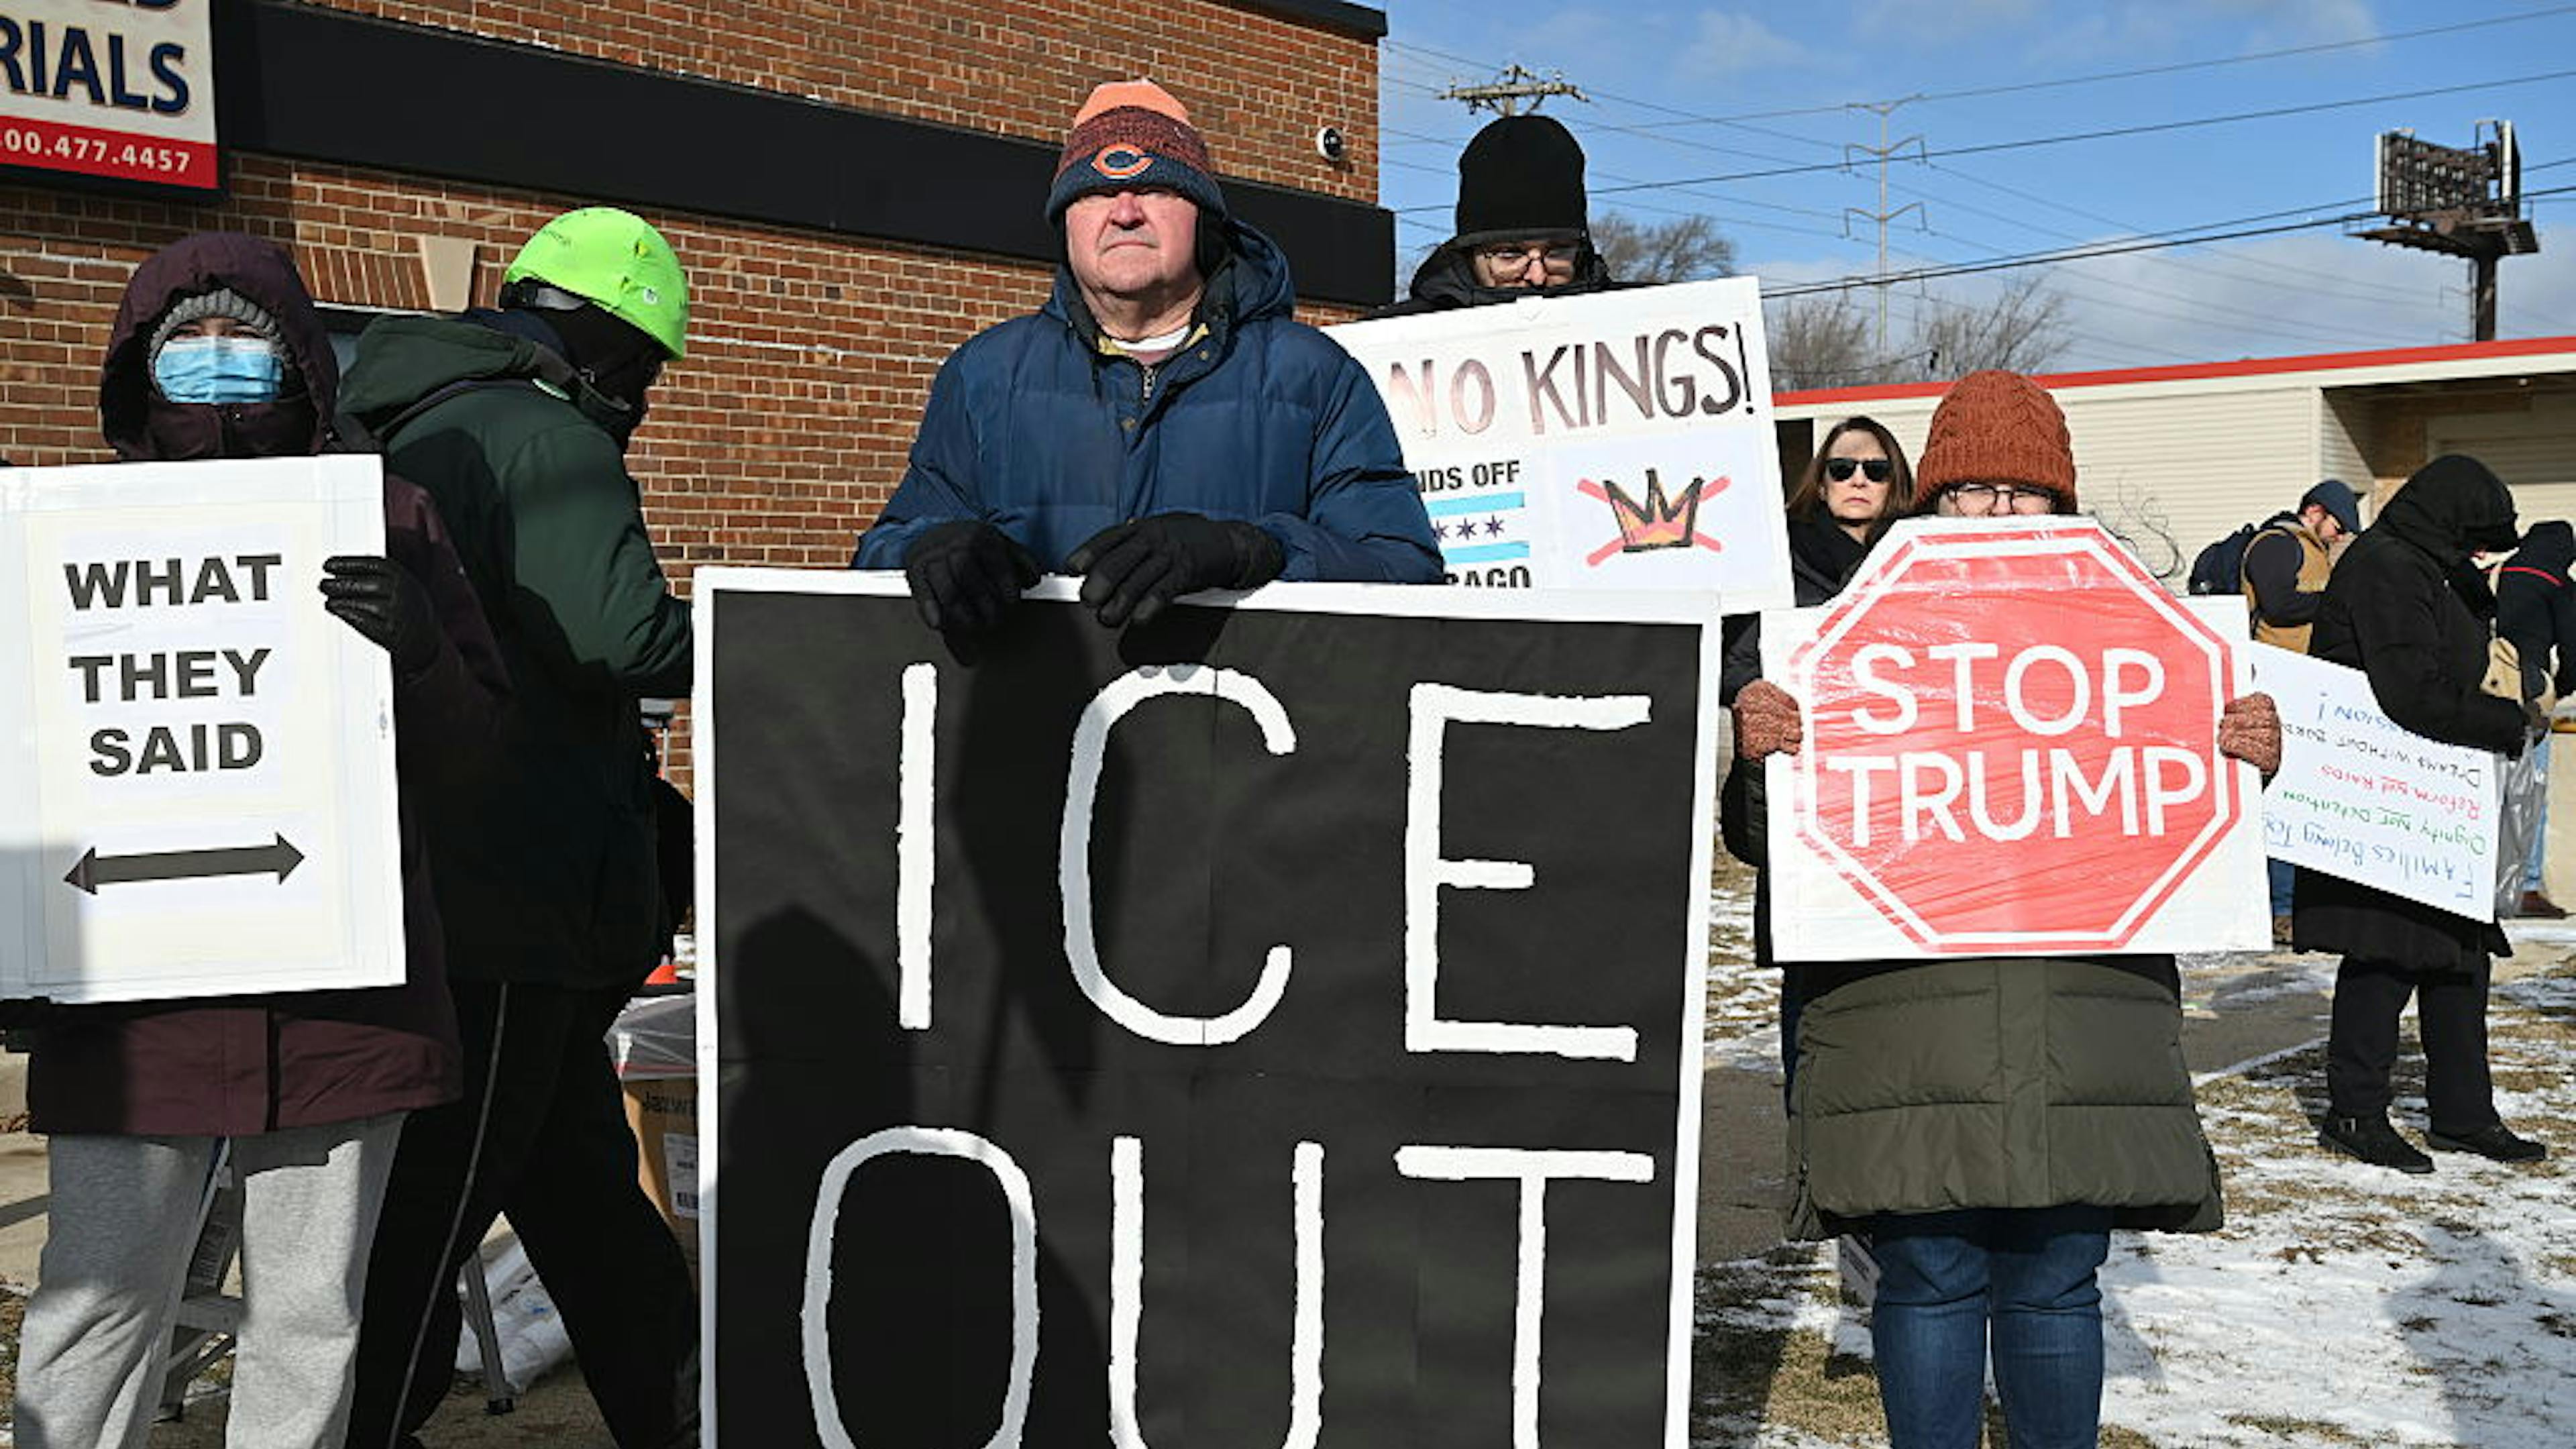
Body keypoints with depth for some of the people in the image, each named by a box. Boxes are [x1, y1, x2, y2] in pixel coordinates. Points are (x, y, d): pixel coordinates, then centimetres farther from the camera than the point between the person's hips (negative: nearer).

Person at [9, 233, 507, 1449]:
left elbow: (468, 750, 3)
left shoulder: (386, 523, 6)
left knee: (309, 1321, 11)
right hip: (134, 1002, 0)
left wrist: (419, 651, -18)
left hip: (341, 1002, 0)